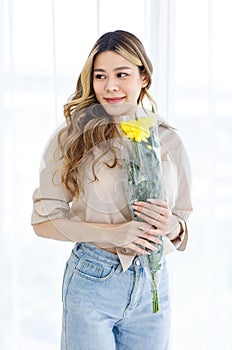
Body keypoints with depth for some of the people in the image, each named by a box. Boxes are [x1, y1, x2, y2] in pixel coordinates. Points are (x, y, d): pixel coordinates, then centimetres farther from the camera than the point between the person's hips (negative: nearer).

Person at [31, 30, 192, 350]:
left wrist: (170, 226, -15)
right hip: (92, 283, -2)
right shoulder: (71, 139, -7)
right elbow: (44, 221, -6)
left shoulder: (169, 141, 1)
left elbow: (183, 224, 8)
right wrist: (111, 233, -19)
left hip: (152, 284, 3)